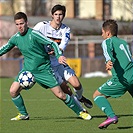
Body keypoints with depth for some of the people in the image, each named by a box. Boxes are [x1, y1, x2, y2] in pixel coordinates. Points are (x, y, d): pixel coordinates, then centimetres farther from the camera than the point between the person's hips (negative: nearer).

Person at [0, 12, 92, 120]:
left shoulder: (33, 34, -18)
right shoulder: (16, 38, 1)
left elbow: (52, 43, -20)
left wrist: (59, 55, -34)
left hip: (43, 69, -5)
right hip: (27, 69, 5)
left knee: (60, 94, -7)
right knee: (13, 91, -9)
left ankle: (80, 112, 9)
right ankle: (23, 114, 11)